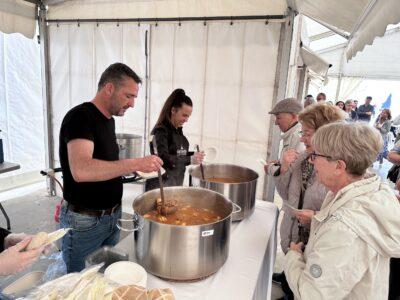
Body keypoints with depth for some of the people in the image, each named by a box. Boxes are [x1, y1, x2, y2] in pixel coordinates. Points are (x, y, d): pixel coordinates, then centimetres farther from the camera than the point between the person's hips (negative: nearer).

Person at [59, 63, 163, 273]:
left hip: (112, 215, 8)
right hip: (84, 221, -8)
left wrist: (136, 169, 4)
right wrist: (135, 163, -34)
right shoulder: (80, 117, -19)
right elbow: (80, 170, -34)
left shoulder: (108, 119, 8)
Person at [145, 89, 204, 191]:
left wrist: (194, 155, 1)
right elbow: (163, 158, -25)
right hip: (161, 183, -7)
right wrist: (190, 160, -31)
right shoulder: (161, 130, -15)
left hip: (177, 182, 7)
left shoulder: (178, 129, 8)